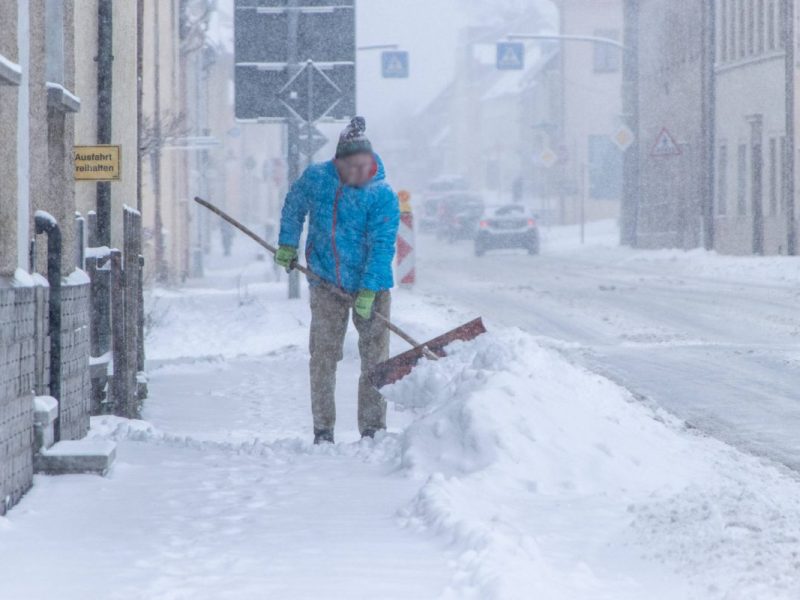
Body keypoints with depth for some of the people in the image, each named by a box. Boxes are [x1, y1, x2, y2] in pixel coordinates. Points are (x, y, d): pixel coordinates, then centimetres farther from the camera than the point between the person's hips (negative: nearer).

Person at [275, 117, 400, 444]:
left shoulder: (383, 196, -16)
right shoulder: (316, 178, -6)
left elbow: (381, 247, -19)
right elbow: (294, 206, 15)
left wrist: (368, 292, -24)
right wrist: (287, 245, 11)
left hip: (371, 286, -2)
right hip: (327, 285, 2)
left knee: (375, 359, -1)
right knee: (323, 356, 1)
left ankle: (373, 429, 6)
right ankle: (323, 429, 7)